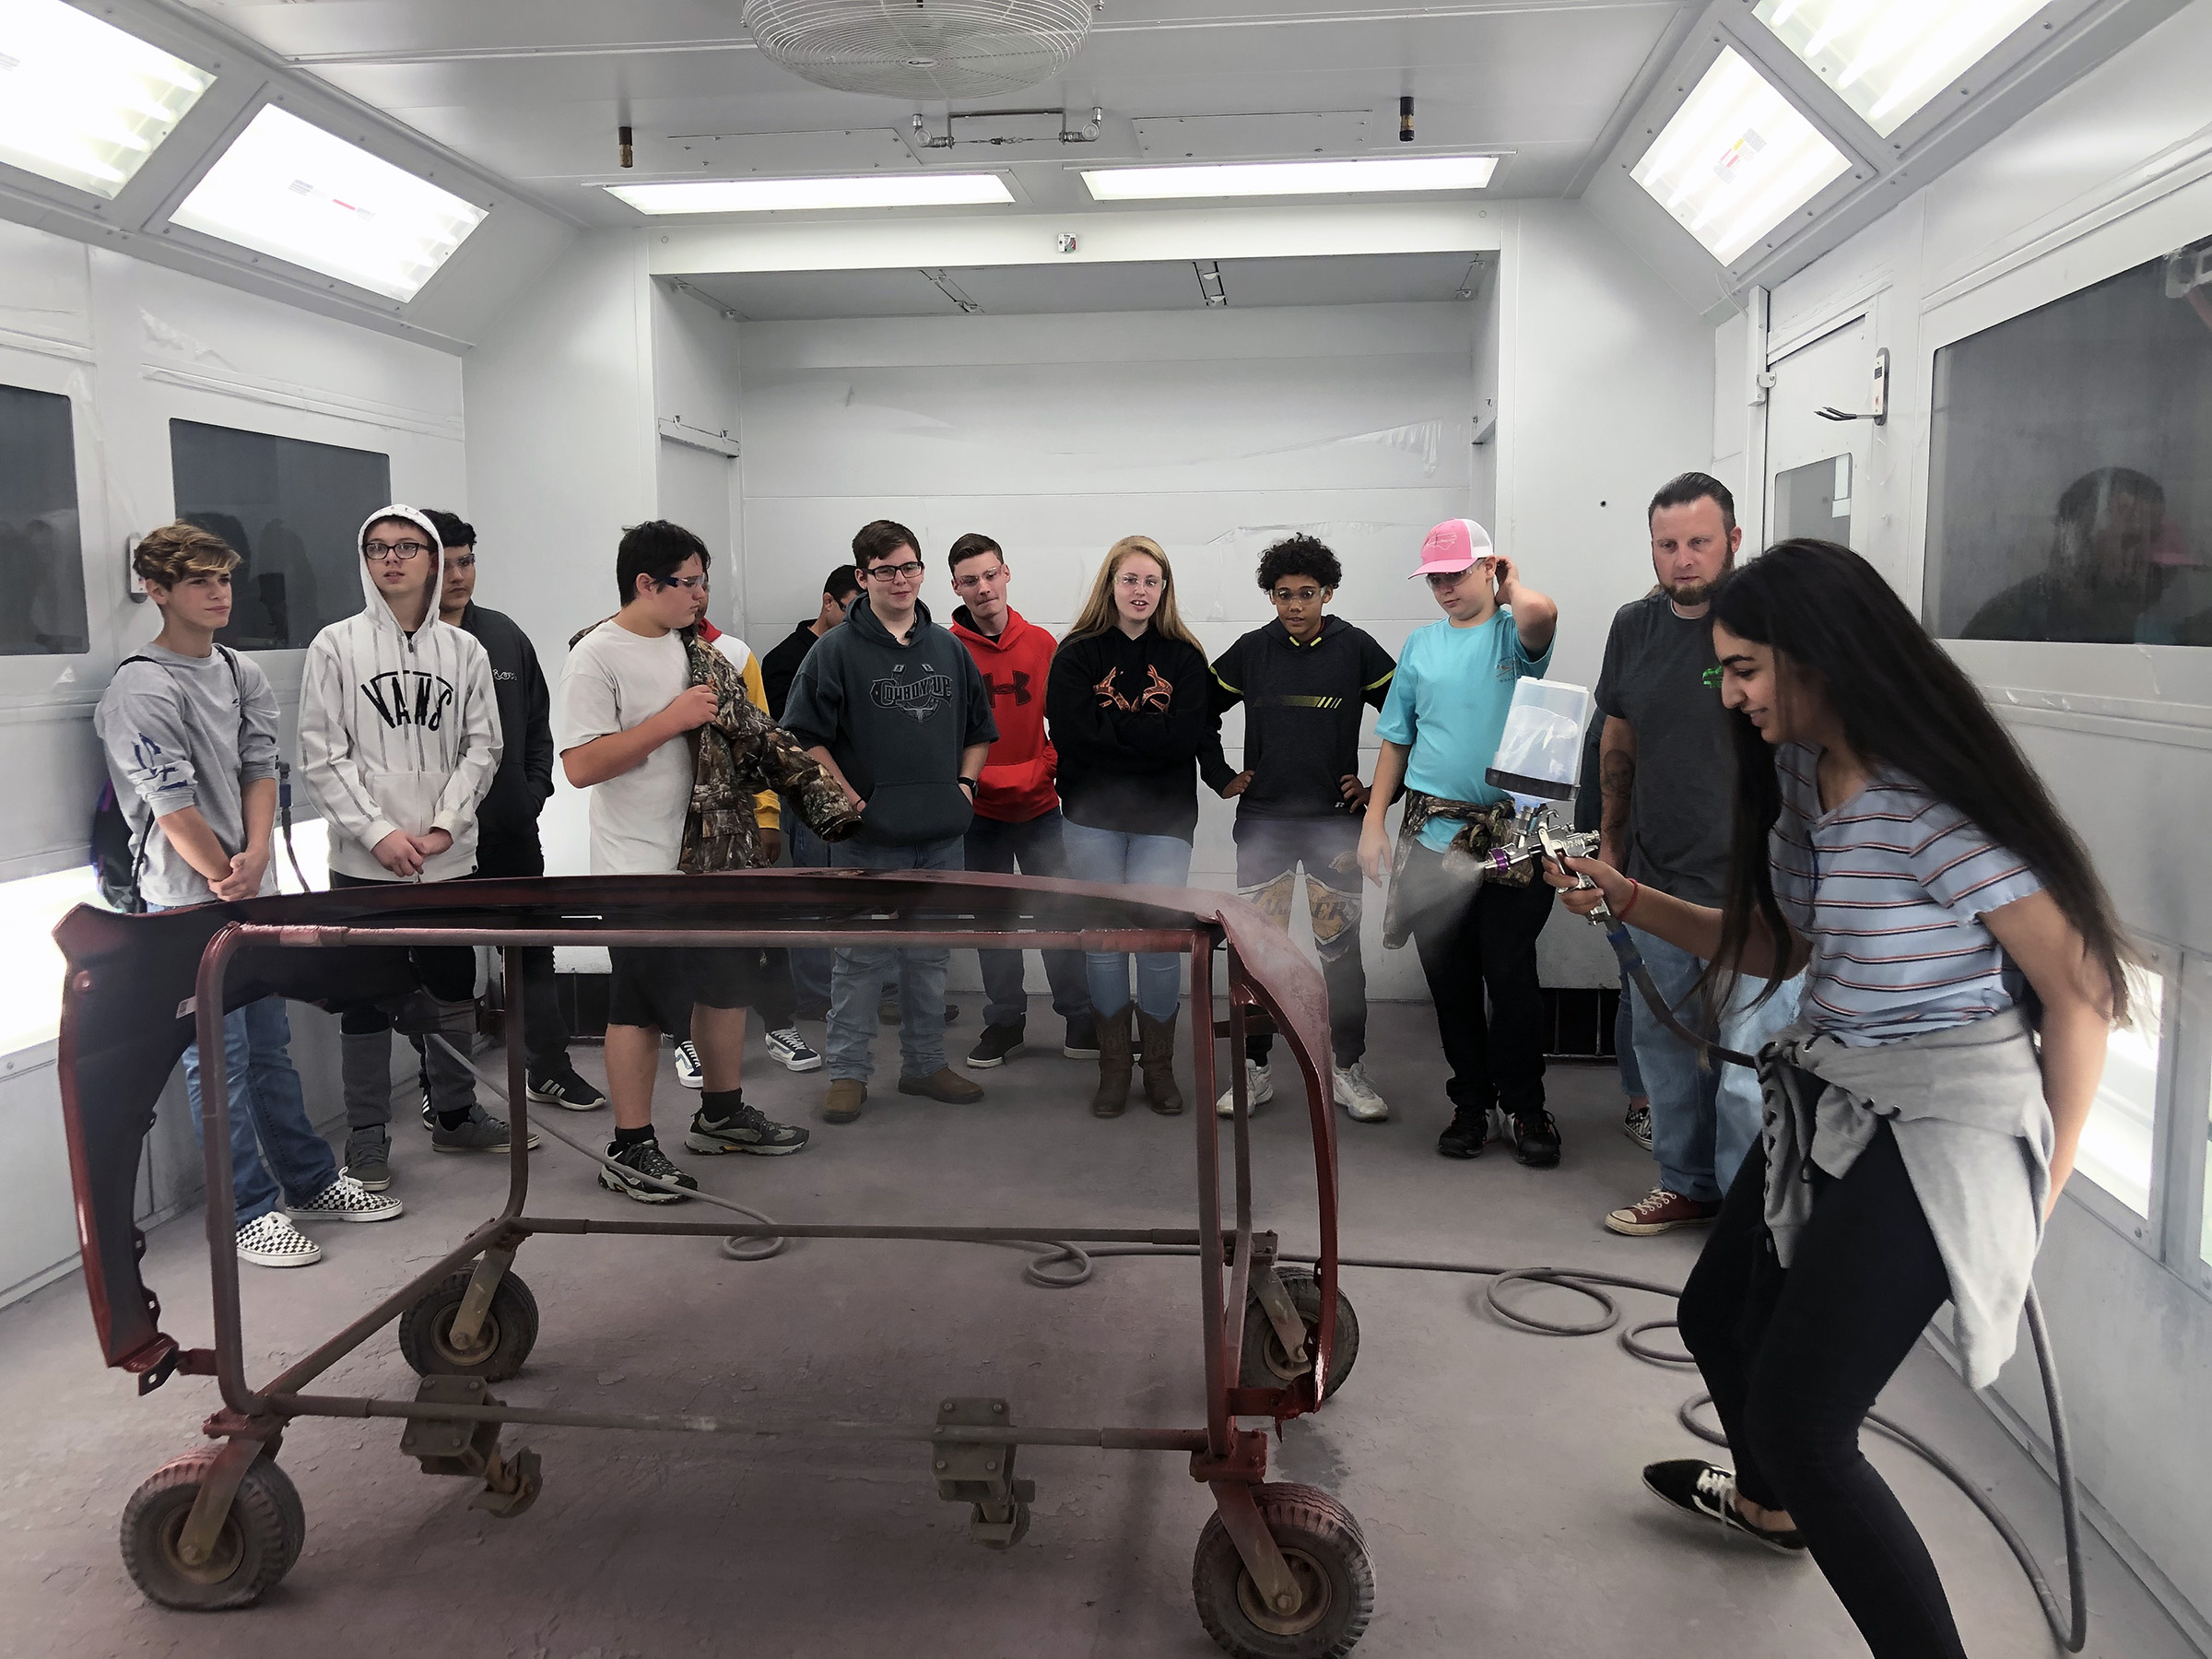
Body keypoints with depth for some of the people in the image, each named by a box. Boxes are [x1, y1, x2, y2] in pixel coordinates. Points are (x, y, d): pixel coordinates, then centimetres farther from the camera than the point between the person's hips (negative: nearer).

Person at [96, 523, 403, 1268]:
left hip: (252, 893, 7)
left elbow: (260, 769, 7)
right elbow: (173, 808, -15)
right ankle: (250, 1212, 9)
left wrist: (255, 857, -9)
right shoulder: (141, 690, -13)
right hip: (189, 905, -7)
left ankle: (310, 1181, 26)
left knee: (271, 1046, 15)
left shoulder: (244, 674, 10)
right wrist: (227, 883, -6)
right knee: (219, 1060, 0)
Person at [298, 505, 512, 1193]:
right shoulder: (336, 646, -1)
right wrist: (378, 833, -13)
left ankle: (455, 1116, 28)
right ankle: (368, 1140, 14)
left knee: (454, 992, 12)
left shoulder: (464, 650, 6)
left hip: (449, 858, 3)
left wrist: (445, 825, -8)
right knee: (368, 1001, 3)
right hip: (364, 861, -3)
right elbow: (322, 756, -4)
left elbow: (481, 746, 5)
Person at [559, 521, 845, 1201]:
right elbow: (581, 766, -21)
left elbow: (745, 733, 16)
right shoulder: (597, 656, -14)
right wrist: (673, 719, -22)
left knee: (727, 983, 16)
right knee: (642, 1006, 1)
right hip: (642, 864, -8)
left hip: (713, 850, 8)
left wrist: (810, 780, 4)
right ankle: (629, 1150, 13)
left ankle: (723, 1113, 33)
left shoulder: (697, 651, 10)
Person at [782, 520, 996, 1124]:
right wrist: (851, 801, -12)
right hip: (868, 838, -5)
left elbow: (978, 729, 21)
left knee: (930, 956, 13)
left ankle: (925, 1064, 26)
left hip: (941, 836, 5)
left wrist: (965, 785, 7)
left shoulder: (949, 648, 11)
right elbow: (806, 737, -8)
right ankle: (849, 1073, 14)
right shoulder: (836, 650, -5)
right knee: (861, 957, 2)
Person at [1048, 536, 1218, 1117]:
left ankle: (1159, 1066, 16)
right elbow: (1074, 733, -11)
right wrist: (1150, 733, -12)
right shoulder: (1077, 654, 3)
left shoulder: (1184, 657, 5)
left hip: (1163, 820, 0)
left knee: (1160, 940, -1)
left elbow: (1187, 736, -9)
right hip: (1094, 818, 0)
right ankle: (1113, 1066, 19)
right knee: (1104, 939, 6)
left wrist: (1116, 730, -12)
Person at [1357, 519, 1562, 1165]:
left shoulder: (1514, 634, 1)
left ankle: (1524, 1105, 14)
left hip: (1511, 834, -4)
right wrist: (1373, 821, 8)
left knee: (1512, 976, -2)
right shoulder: (1421, 645, 12)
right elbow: (1396, 741, 15)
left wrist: (1510, 583, -4)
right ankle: (1471, 1103, 22)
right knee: (1450, 979, 8)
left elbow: (1542, 613, -26)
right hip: (1433, 834, 4)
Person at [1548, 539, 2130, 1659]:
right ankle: (1768, 1507, 55)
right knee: (1717, 1314, 25)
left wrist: (2046, 1180, -6)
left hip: (1934, 1132, -9)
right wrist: (1629, 901, 0)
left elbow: (2080, 990, -16)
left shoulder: (1931, 809, -24)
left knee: (1800, 1423, -10)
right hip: (1829, 1102, 9)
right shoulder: (1801, 776, 1)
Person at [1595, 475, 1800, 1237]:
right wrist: (1611, 841, 20)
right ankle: (1686, 1184, 34)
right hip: (1656, 878, 6)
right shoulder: (1635, 625, 7)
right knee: (1664, 1044, 17)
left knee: (1748, 1065, -4)